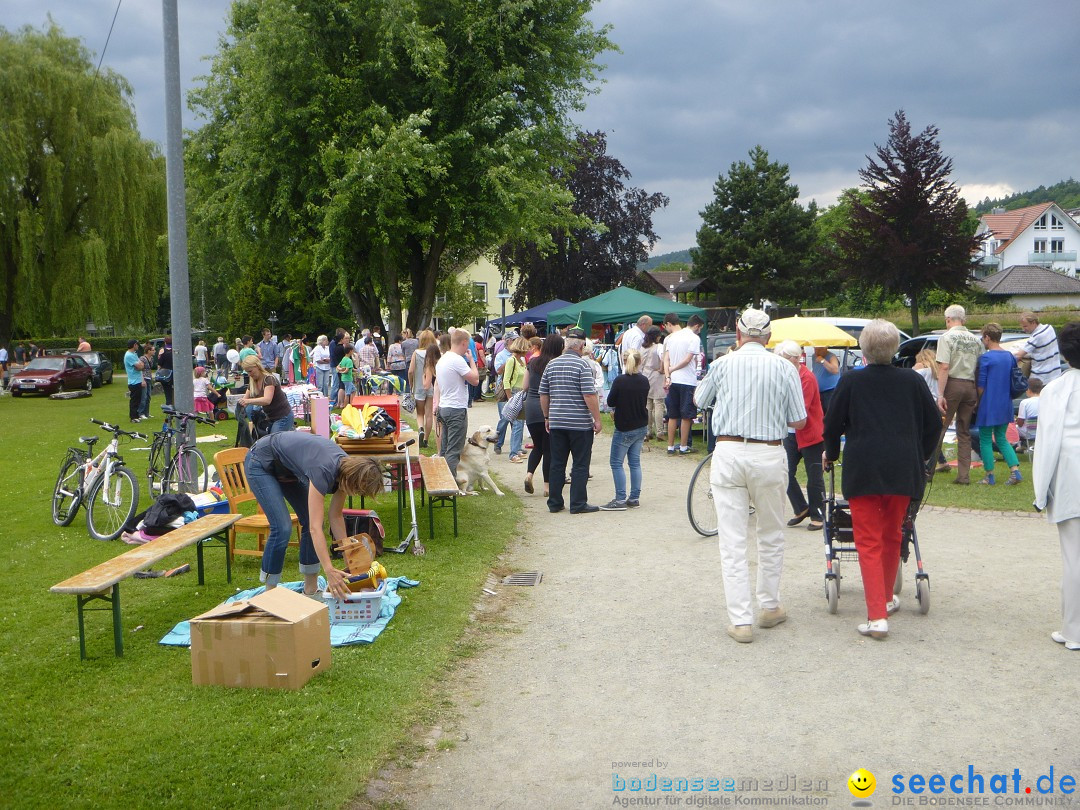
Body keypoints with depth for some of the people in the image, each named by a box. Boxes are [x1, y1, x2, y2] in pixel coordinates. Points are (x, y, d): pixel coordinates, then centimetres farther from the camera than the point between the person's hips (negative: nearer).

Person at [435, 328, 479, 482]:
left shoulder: (442, 359, 13)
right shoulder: (457, 360, -17)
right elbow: (475, 379, -16)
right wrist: (471, 360, -5)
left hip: (444, 407, 9)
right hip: (457, 409, -9)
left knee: (445, 449, 14)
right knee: (454, 451, -6)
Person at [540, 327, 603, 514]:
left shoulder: (552, 364, 8)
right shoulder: (582, 364, -10)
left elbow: (543, 394, 11)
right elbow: (589, 395, -16)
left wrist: (547, 417, 21)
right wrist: (597, 419, -9)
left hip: (556, 422, 5)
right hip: (580, 422, -5)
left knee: (557, 464, 10)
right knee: (581, 464, 3)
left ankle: (554, 503, 14)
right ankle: (578, 504, 4)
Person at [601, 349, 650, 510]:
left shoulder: (620, 381, -17)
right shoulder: (644, 381, 0)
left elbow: (610, 402, -8)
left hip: (624, 428, -6)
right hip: (641, 427, 6)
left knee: (616, 462, 0)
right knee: (635, 462, 12)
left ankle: (620, 500, -5)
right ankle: (634, 498, 14)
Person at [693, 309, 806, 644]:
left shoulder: (722, 365, 2)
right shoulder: (784, 368, 0)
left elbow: (699, 401, 19)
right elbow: (799, 422, 2)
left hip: (728, 453, 0)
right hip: (769, 455, 1)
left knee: (732, 541, 1)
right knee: (771, 535, 18)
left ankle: (740, 621, -1)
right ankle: (769, 607, 27)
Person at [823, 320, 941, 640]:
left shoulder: (851, 381, -1)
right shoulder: (911, 380, 6)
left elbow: (832, 424, 4)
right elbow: (934, 423, 12)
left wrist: (831, 453, 22)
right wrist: (922, 455, 28)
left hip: (863, 469, -3)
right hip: (903, 469, 3)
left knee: (869, 542, -1)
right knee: (892, 536, 20)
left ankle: (877, 616, -10)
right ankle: (886, 598, 35)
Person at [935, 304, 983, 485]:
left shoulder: (947, 337, -5)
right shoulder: (975, 340, 12)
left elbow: (944, 368, -13)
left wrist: (940, 394, -14)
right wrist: (978, 396, 15)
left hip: (952, 384, -5)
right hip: (970, 385, 5)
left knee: (939, 428, -1)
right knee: (964, 432, 10)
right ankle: (964, 475, 9)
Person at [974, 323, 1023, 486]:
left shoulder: (985, 358, -14)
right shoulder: (1010, 356, 6)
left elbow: (981, 385, -13)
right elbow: (1013, 382, 14)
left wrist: (978, 402, 1)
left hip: (989, 405, -7)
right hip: (1005, 405, 7)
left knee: (985, 440, 5)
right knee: (1001, 438, 15)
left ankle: (989, 476, 7)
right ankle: (1015, 471, 2)